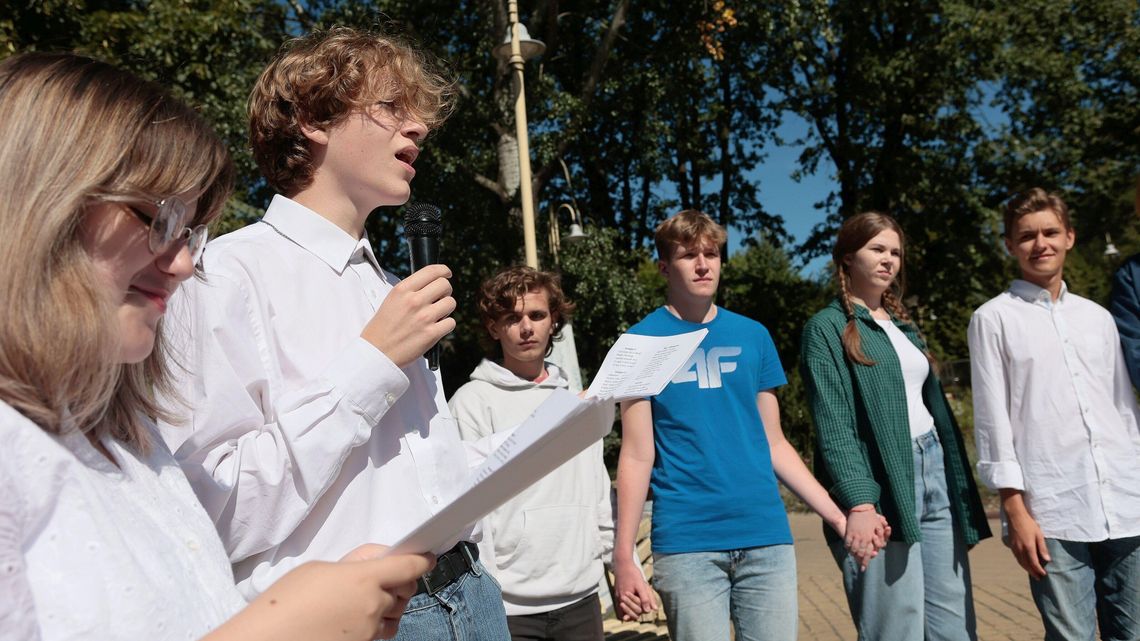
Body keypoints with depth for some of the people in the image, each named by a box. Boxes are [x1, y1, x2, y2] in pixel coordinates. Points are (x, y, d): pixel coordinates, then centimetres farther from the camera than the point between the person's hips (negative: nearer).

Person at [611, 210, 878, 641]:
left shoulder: (753, 336, 9)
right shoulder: (642, 342, -1)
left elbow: (774, 443, 13)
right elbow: (637, 455, -3)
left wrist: (837, 516, 8)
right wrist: (624, 556, -8)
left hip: (766, 535, 3)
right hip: (685, 541, -3)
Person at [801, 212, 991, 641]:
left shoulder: (903, 325, 19)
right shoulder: (827, 328, -3)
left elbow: (934, 405, 20)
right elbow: (833, 427, -13)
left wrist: (960, 485, 14)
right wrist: (860, 503, -23)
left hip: (935, 471, 7)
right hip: (881, 482, -7)